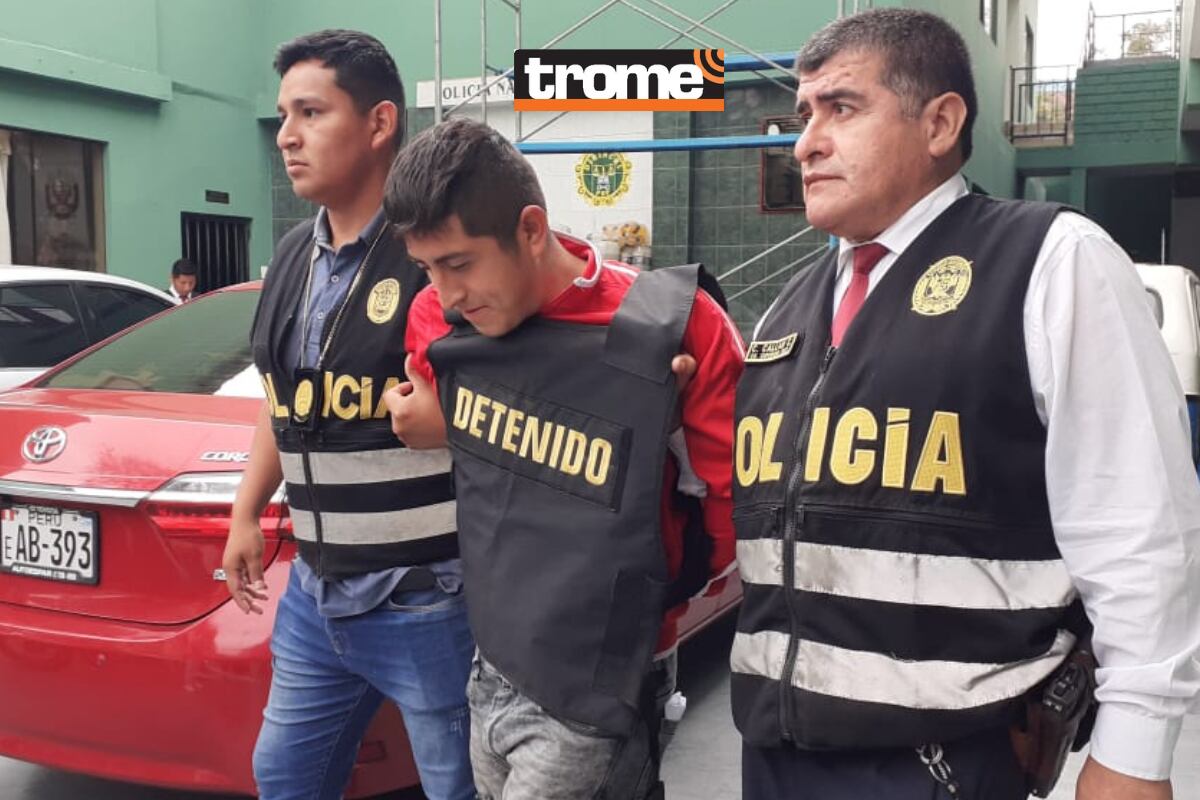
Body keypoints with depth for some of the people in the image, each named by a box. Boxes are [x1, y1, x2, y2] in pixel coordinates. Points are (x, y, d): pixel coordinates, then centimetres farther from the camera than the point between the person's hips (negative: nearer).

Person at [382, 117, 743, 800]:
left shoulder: (672, 332, -21)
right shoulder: (439, 320, -4)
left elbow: (743, 508, -12)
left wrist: (642, 623, -2)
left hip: (587, 708, -5)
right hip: (490, 678, 6)